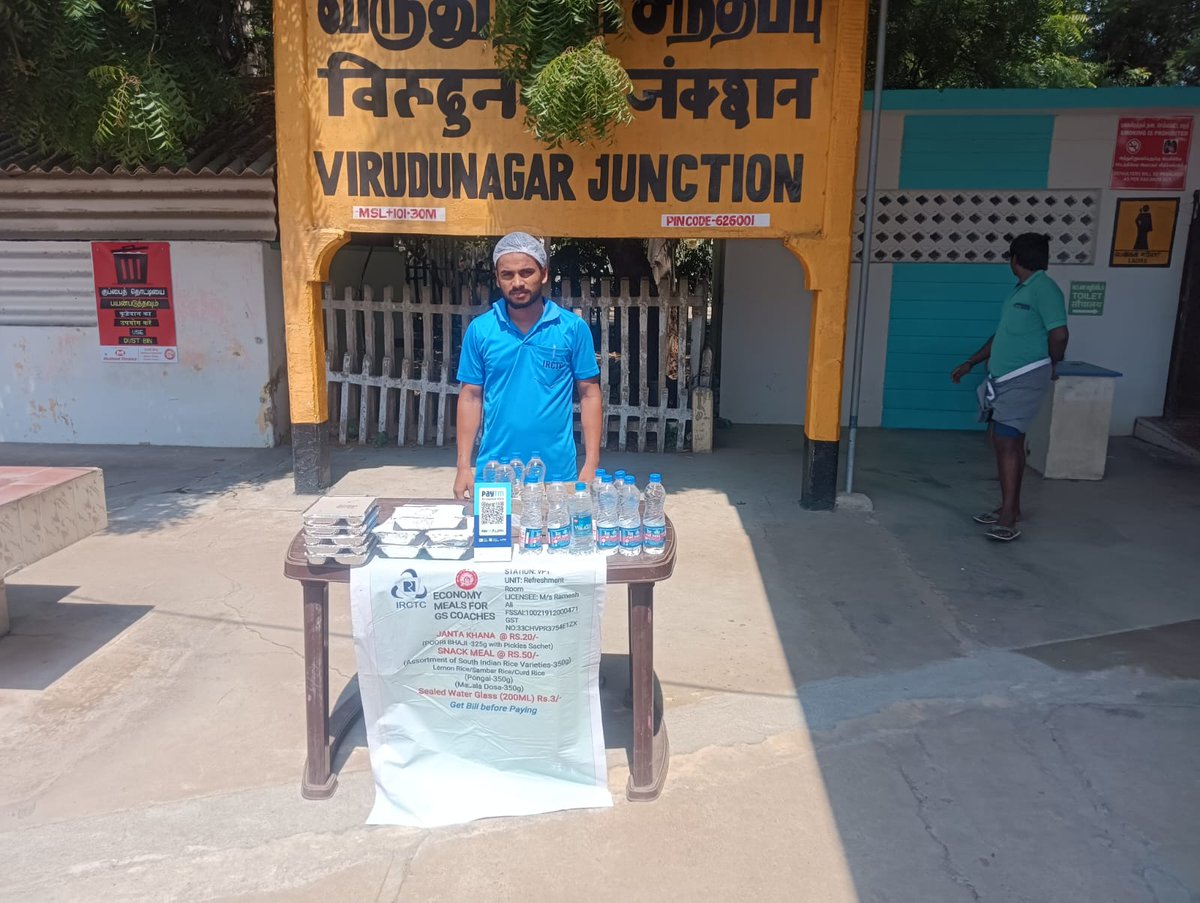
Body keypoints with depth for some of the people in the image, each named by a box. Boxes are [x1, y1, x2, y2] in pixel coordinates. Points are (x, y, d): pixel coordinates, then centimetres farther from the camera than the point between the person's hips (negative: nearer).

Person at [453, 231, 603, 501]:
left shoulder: (573, 328, -2)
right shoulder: (479, 329, 1)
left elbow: (589, 394, 1)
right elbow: (471, 397, 5)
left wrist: (591, 464, -5)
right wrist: (464, 466, 0)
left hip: (557, 472, -1)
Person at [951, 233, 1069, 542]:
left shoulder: (1044, 288, -13)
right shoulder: (1019, 291, 16)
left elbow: (1059, 334, -19)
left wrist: (1048, 366, -2)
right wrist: (970, 363, 25)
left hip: (1024, 380, -9)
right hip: (1003, 378, 9)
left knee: (1006, 441, -14)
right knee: (1007, 440, 12)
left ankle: (1008, 519, -13)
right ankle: (1010, 507, 22)